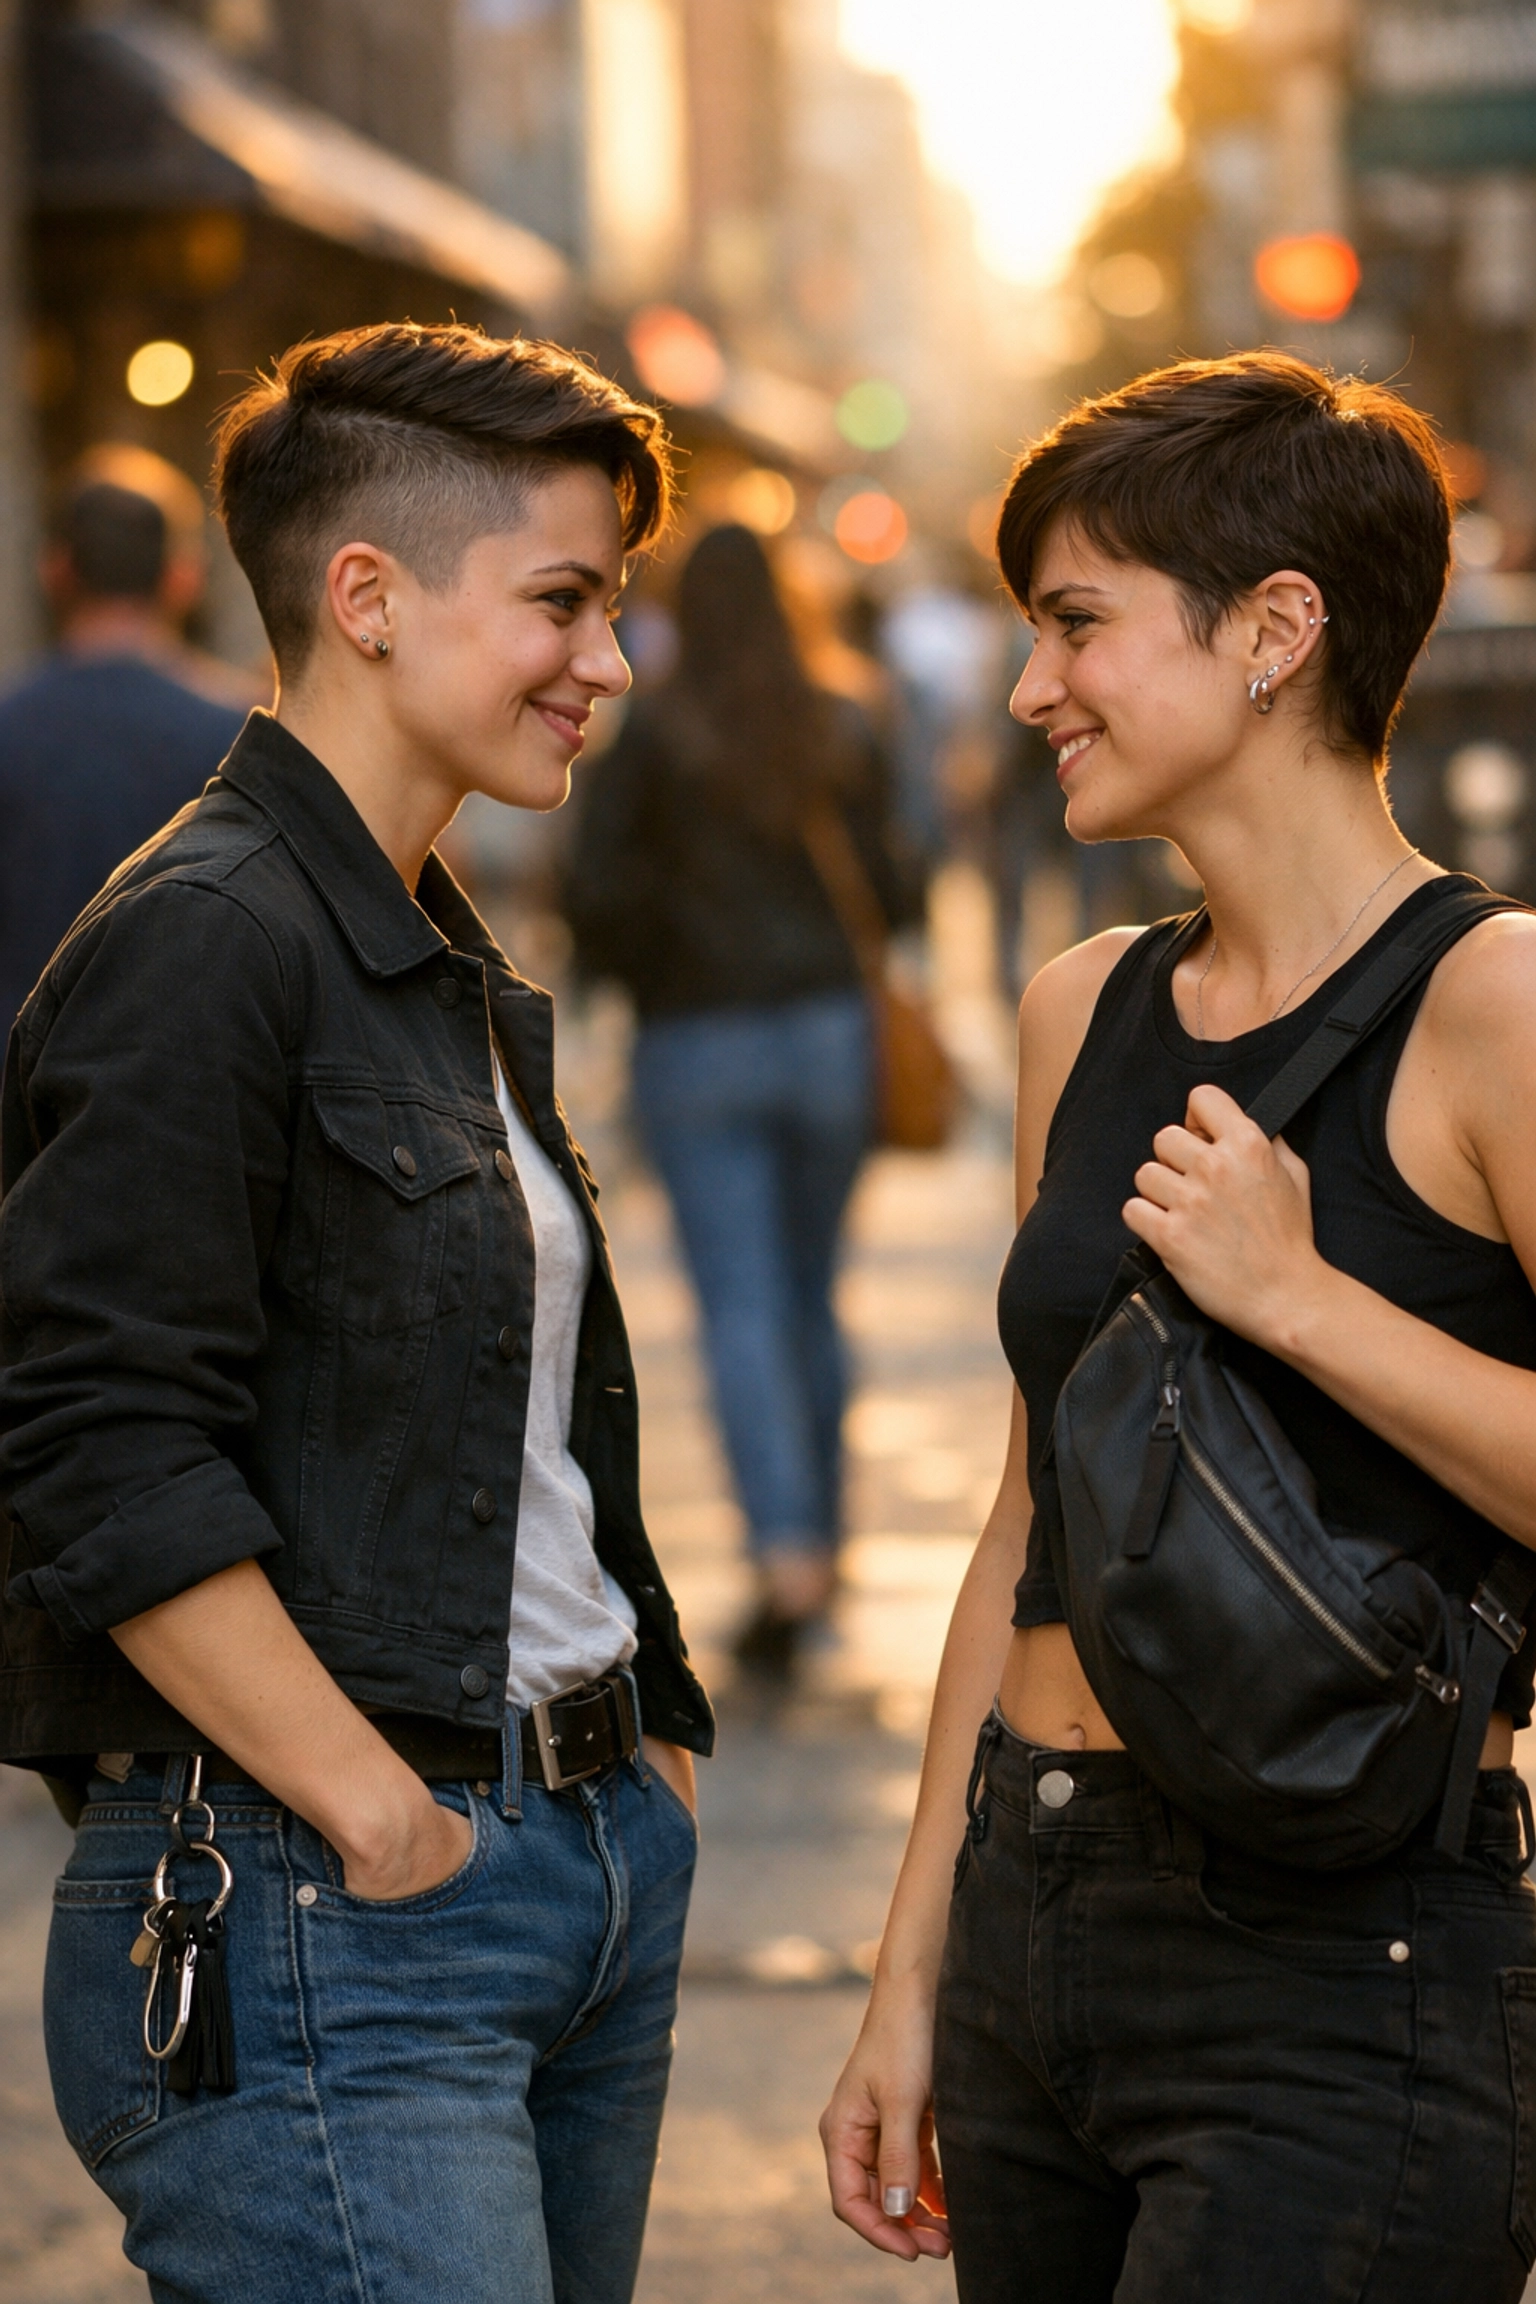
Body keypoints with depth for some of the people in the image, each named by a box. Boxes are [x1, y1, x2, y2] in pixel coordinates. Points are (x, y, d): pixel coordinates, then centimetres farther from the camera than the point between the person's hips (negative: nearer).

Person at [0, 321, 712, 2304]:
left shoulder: (456, 979, 18)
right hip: (314, 1918, -9)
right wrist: (385, 1824, -16)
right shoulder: (202, 946, -11)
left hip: (591, 1869, 9)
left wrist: (650, 1747, 15)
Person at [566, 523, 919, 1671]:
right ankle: (821, 1539, 23)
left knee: (743, 1310, -5)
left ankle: (786, 1549, -20)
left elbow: (595, 896, -9)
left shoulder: (651, 735, -6)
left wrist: (645, 973, 10)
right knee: (811, 1296, 16)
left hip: (697, 1045, -3)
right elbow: (886, 891, -1)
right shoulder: (843, 733, 2)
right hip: (827, 1029, 3)